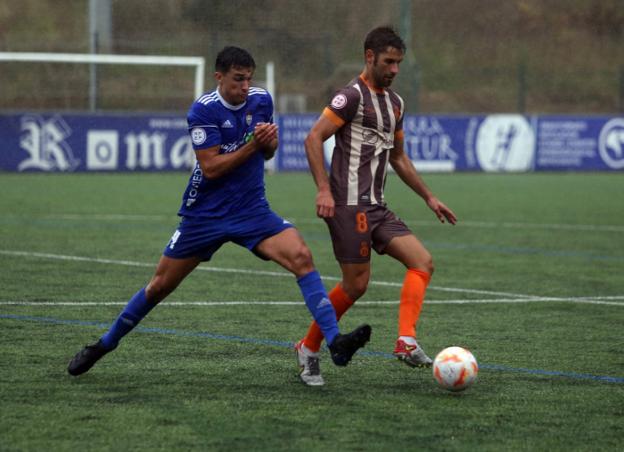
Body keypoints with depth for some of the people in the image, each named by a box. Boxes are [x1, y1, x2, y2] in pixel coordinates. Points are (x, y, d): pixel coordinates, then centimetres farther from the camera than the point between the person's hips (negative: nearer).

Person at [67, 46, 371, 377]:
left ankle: (335, 342, -26)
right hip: (205, 213, -3)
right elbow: (211, 167, -19)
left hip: (252, 211, 3)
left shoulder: (261, 100, 0)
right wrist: (253, 144, -25)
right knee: (160, 285, 7)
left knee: (301, 256, -22)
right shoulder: (203, 110, -15)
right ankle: (104, 345, 27)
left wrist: (270, 141, -9)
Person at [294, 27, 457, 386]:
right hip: (350, 205, -8)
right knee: (356, 285, -7)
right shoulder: (353, 95, -8)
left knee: (423, 262, -6)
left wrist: (429, 197, 25)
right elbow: (314, 138, -13)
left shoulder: (395, 103, 18)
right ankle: (309, 349, 10)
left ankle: (406, 342, -14)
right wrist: (324, 189, -21)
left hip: (376, 207, 8)